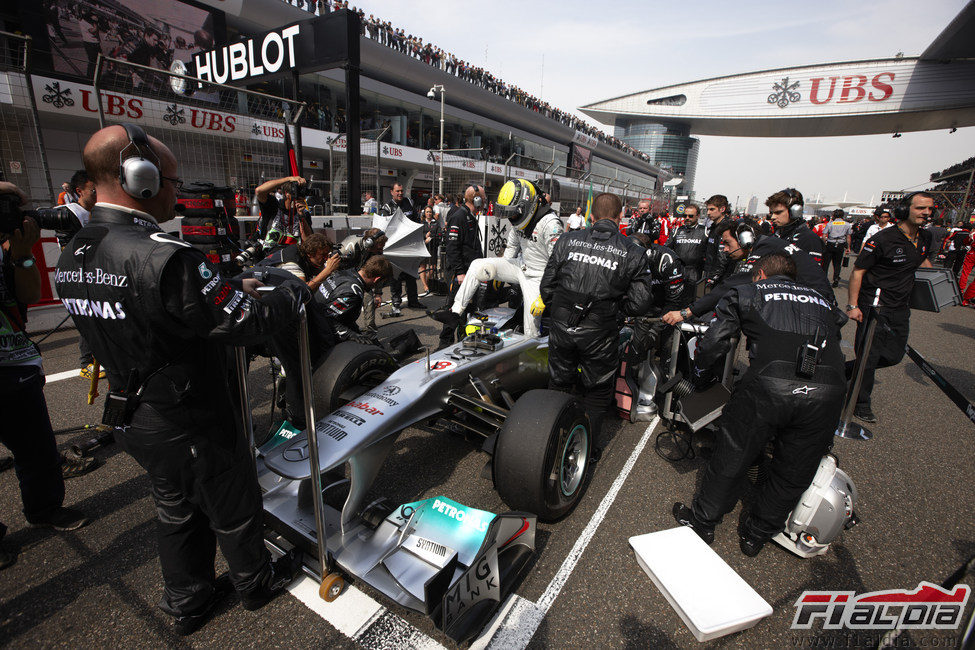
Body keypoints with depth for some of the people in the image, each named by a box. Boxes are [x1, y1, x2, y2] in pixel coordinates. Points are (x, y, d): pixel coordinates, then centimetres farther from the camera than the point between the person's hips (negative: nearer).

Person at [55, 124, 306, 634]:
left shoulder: (72, 257, -1)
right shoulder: (162, 256, -31)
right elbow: (247, 323, -29)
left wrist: (231, 288, 7)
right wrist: (296, 291, -11)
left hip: (135, 420, 8)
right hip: (191, 425, -8)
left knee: (175, 510, 27)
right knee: (233, 509, 17)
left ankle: (185, 602, 48)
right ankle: (256, 582, 43)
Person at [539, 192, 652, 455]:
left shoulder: (567, 240, 0)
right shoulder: (633, 252, -4)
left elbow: (546, 288, 2)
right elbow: (639, 303, -6)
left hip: (561, 328, 2)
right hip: (599, 335, -2)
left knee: (558, 385, 23)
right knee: (596, 392, 20)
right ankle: (590, 447, 34)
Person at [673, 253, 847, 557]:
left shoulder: (745, 293, 19)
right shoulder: (822, 301, 32)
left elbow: (713, 345, 11)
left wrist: (699, 362, 30)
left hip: (770, 383, -4)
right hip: (829, 391, 4)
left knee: (730, 459, 15)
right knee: (792, 474, 21)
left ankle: (702, 522, 34)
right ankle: (756, 534, 40)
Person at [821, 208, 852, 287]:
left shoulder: (829, 224, -1)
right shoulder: (847, 224, 4)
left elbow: (824, 236, -8)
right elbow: (848, 237, 4)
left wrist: (825, 244, 4)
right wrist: (848, 247, 10)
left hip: (830, 245, -1)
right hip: (840, 245, 1)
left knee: (826, 262, 5)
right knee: (837, 264, 8)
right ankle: (836, 279, 6)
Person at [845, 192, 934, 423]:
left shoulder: (925, 237, 8)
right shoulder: (882, 239, -15)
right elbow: (858, 271, -15)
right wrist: (852, 305, -19)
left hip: (901, 308, 7)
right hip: (873, 306, -7)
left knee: (894, 356, 8)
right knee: (870, 356, -3)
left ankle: (845, 370, 27)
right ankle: (861, 404, 11)